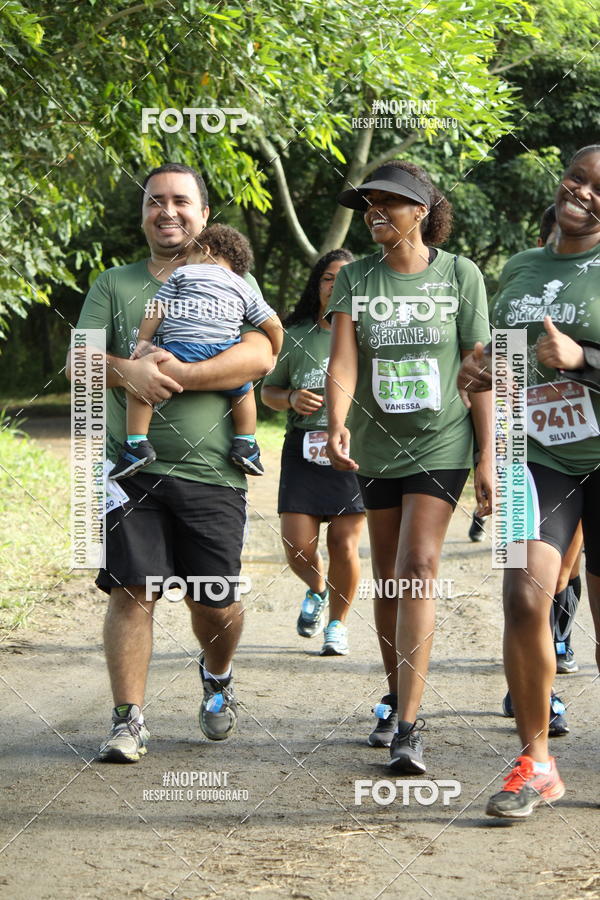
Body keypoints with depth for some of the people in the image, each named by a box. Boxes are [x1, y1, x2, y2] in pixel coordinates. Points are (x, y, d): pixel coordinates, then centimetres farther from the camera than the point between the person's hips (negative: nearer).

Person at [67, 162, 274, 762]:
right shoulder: (114, 285, 13)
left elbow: (259, 356, -8)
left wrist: (183, 375, -18)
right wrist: (128, 371, -18)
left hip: (210, 472, -1)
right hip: (130, 469, 1)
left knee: (214, 603, 3)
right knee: (131, 592, -8)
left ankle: (217, 677, 35)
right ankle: (128, 720, -2)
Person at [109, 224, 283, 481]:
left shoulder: (183, 274, 15)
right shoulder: (245, 289, 22)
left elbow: (156, 310, 11)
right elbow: (273, 325, 19)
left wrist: (143, 341, 17)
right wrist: (272, 354, 34)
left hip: (181, 350, -3)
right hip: (226, 356, 4)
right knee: (244, 390, 31)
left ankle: (137, 443, -3)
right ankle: (245, 444, 23)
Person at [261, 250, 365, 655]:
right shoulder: (296, 337, 9)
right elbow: (268, 391, 17)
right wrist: (291, 399, -4)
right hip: (304, 450, 2)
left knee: (344, 545, -6)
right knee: (298, 547, -4)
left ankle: (338, 623, 15)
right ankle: (316, 591, 30)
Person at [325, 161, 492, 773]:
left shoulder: (459, 275, -2)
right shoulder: (355, 279, 2)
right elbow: (343, 359, -10)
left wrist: (487, 458, -4)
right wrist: (337, 424, -29)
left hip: (441, 445, -3)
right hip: (377, 446, 3)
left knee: (419, 567, -16)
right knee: (387, 575, 11)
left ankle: (408, 725, -19)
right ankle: (395, 697, 29)